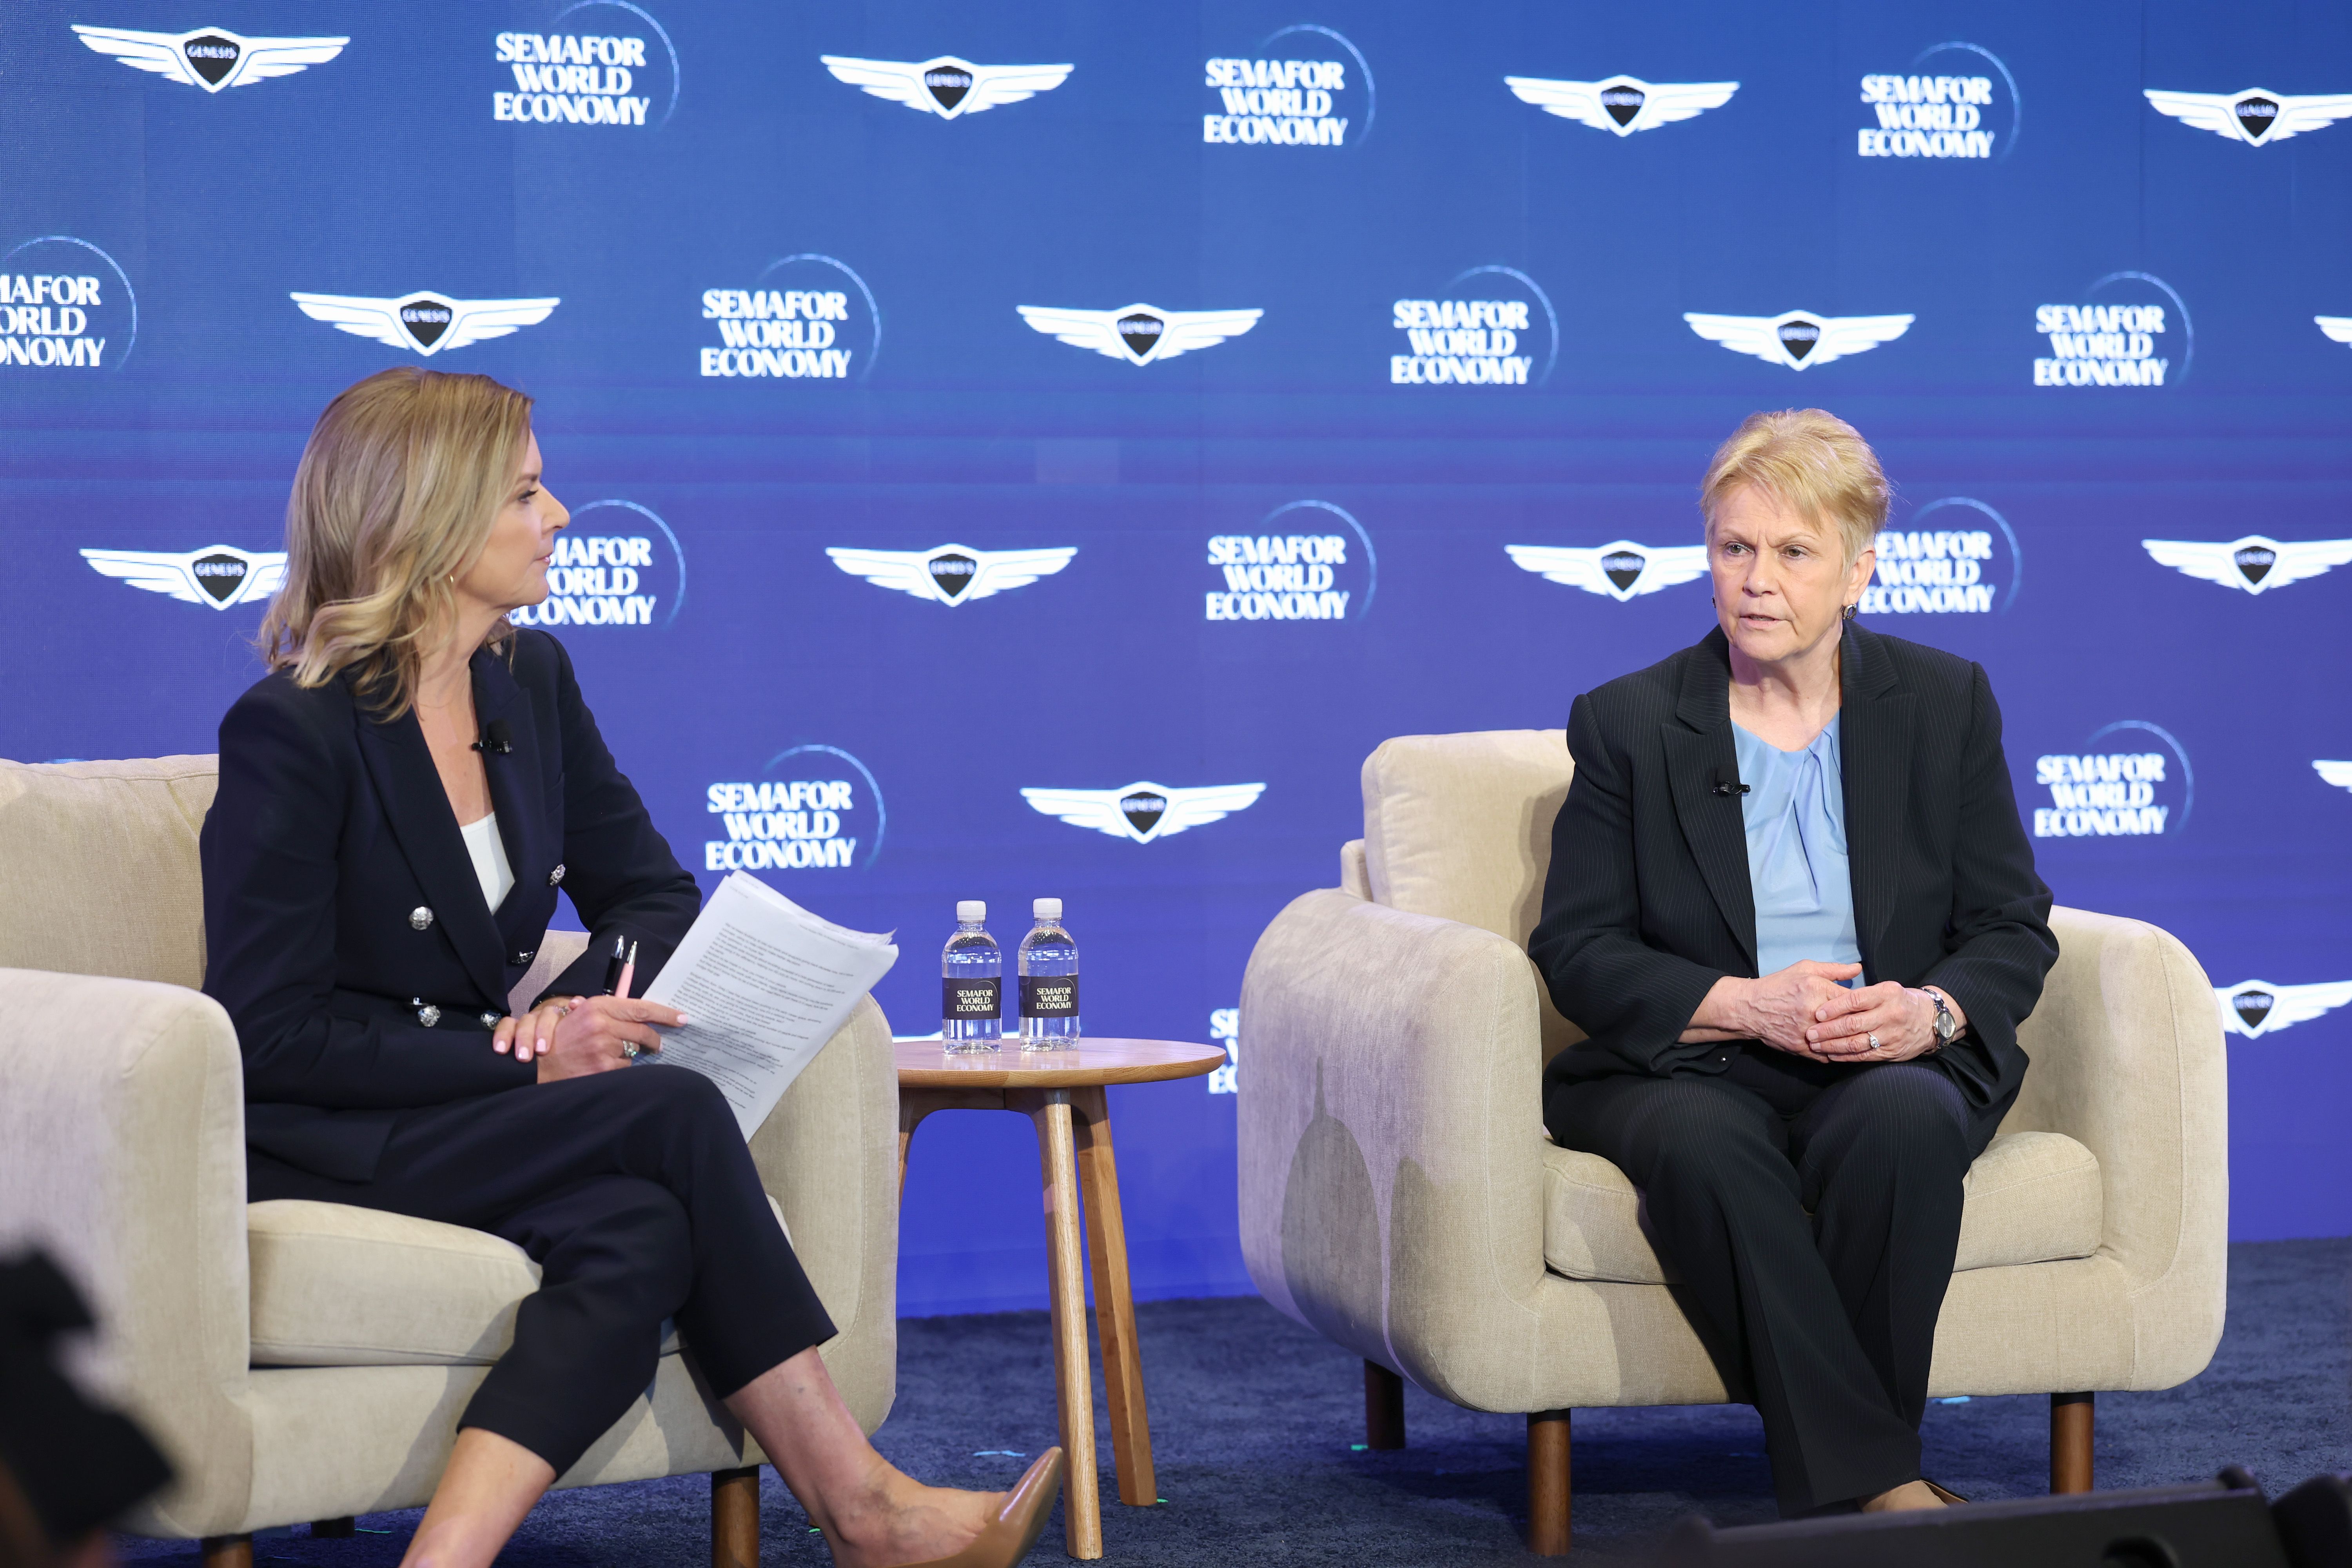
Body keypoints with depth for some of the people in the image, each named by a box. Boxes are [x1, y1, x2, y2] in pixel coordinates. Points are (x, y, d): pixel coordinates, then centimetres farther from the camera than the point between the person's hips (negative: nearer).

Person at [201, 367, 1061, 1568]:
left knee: (644, 1232, -28)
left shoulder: (532, 681, 7)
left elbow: (651, 893, 14)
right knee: (676, 1116, -26)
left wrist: (577, 1009, -9)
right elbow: (269, 1038, -16)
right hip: (315, 1144, -7)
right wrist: (521, 1059, -21)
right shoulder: (289, 733, -14)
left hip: (466, 1109, 7)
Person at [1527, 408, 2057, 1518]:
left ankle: (1839, 1479, -27)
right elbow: (1577, 950, 0)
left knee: (1901, 1121, -36)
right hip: (1685, 1068, -1)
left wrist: (1931, 1011, -15)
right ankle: (1877, 1484, -36)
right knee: (1703, 1143, -37)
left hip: (1893, 1064, 1)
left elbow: (2014, 927, 8)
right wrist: (1745, 1006, -16)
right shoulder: (1627, 722, 6)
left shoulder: (1946, 704, 9)